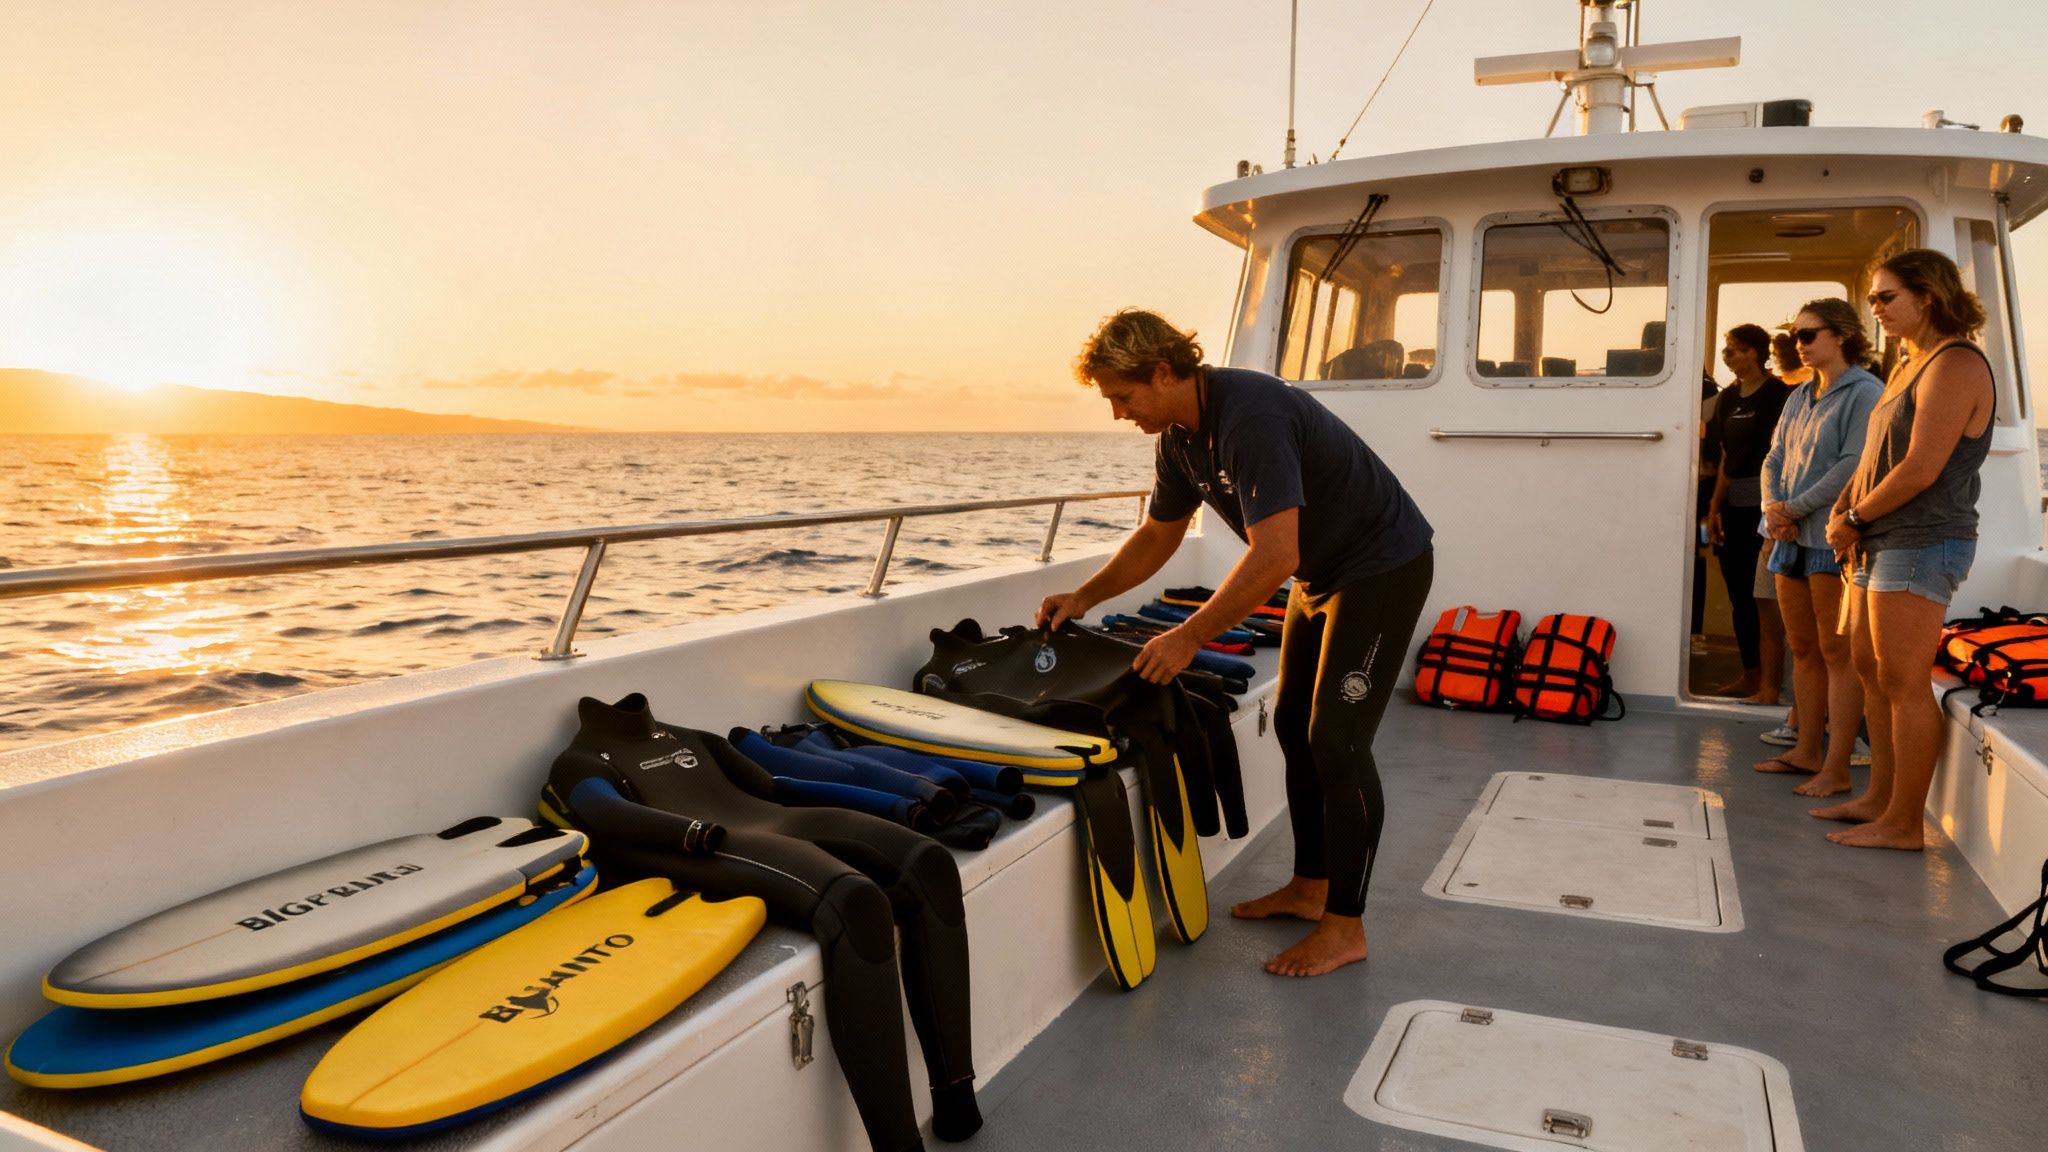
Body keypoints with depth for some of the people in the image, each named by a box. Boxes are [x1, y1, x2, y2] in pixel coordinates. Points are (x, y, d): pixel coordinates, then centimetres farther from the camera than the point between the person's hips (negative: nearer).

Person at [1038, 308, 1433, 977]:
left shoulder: (1249, 416, -32)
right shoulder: (1180, 436, -1)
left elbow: (1275, 556, -37)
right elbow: (1158, 534, 12)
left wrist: (1191, 636, -32)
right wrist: (1085, 597, 2)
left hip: (1384, 566, -10)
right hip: (1322, 573, 10)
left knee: (1336, 739, -10)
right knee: (1293, 724, 12)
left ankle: (1346, 926, 1)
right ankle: (1310, 887, 25)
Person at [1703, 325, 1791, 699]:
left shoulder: (1776, 393, -6)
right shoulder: (1728, 397, 14)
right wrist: (1715, 507, 10)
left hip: (1763, 506, -7)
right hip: (1733, 506, 7)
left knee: (1765, 597, -7)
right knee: (1738, 595, 11)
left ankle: (1771, 685, -1)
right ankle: (1750, 677, 21)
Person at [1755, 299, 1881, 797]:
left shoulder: (1864, 393, -7)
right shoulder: (1800, 397, 17)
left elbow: (1854, 465, -16)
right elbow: (1774, 460, 16)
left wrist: (1795, 507, -12)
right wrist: (1772, 507, -2)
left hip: (1834, 540, -8)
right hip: (1792, 539, 8)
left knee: (1837, 653, -5)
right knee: (1803, 649, 13)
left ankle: (1837, 769, -2)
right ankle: (1807, 751, 22)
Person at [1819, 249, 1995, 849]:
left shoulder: (1955, 365, -13)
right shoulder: (1907, 368, 18)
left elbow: (1921, 469, -20)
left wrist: (1855, 518, -8)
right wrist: (1843, 511, 4)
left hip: (1922, 542, -10)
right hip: (1882, 543, 10)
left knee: (1903, 682, -7)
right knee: (1870, 669, 13)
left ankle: (1903, 824, 1)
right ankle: (1880, 797, 23)